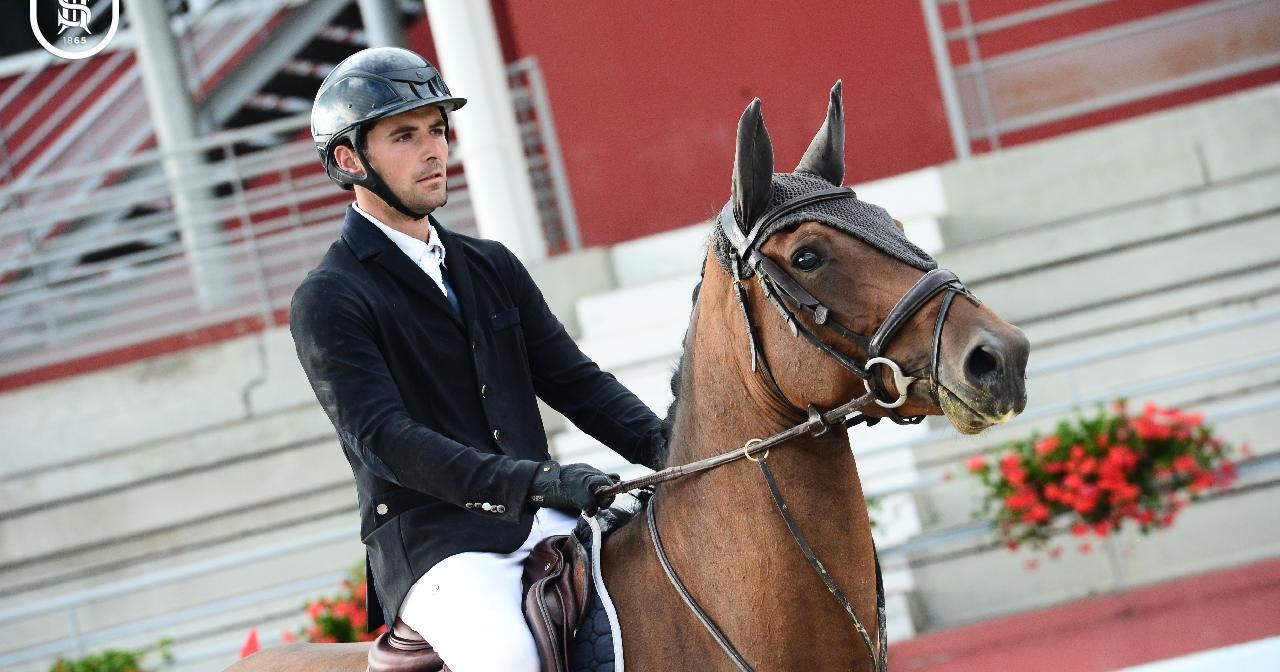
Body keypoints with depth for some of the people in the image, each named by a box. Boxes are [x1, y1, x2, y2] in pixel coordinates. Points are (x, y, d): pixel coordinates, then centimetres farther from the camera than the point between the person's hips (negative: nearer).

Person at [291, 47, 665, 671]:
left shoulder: (493, 267, 18)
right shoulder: (328, 302, -2)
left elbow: (574, 380, 14)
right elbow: (383, 438, -15)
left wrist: (664, 447, -7)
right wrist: (535, 480, -27)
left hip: (541, 523, 6)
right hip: (430, 542, -6)